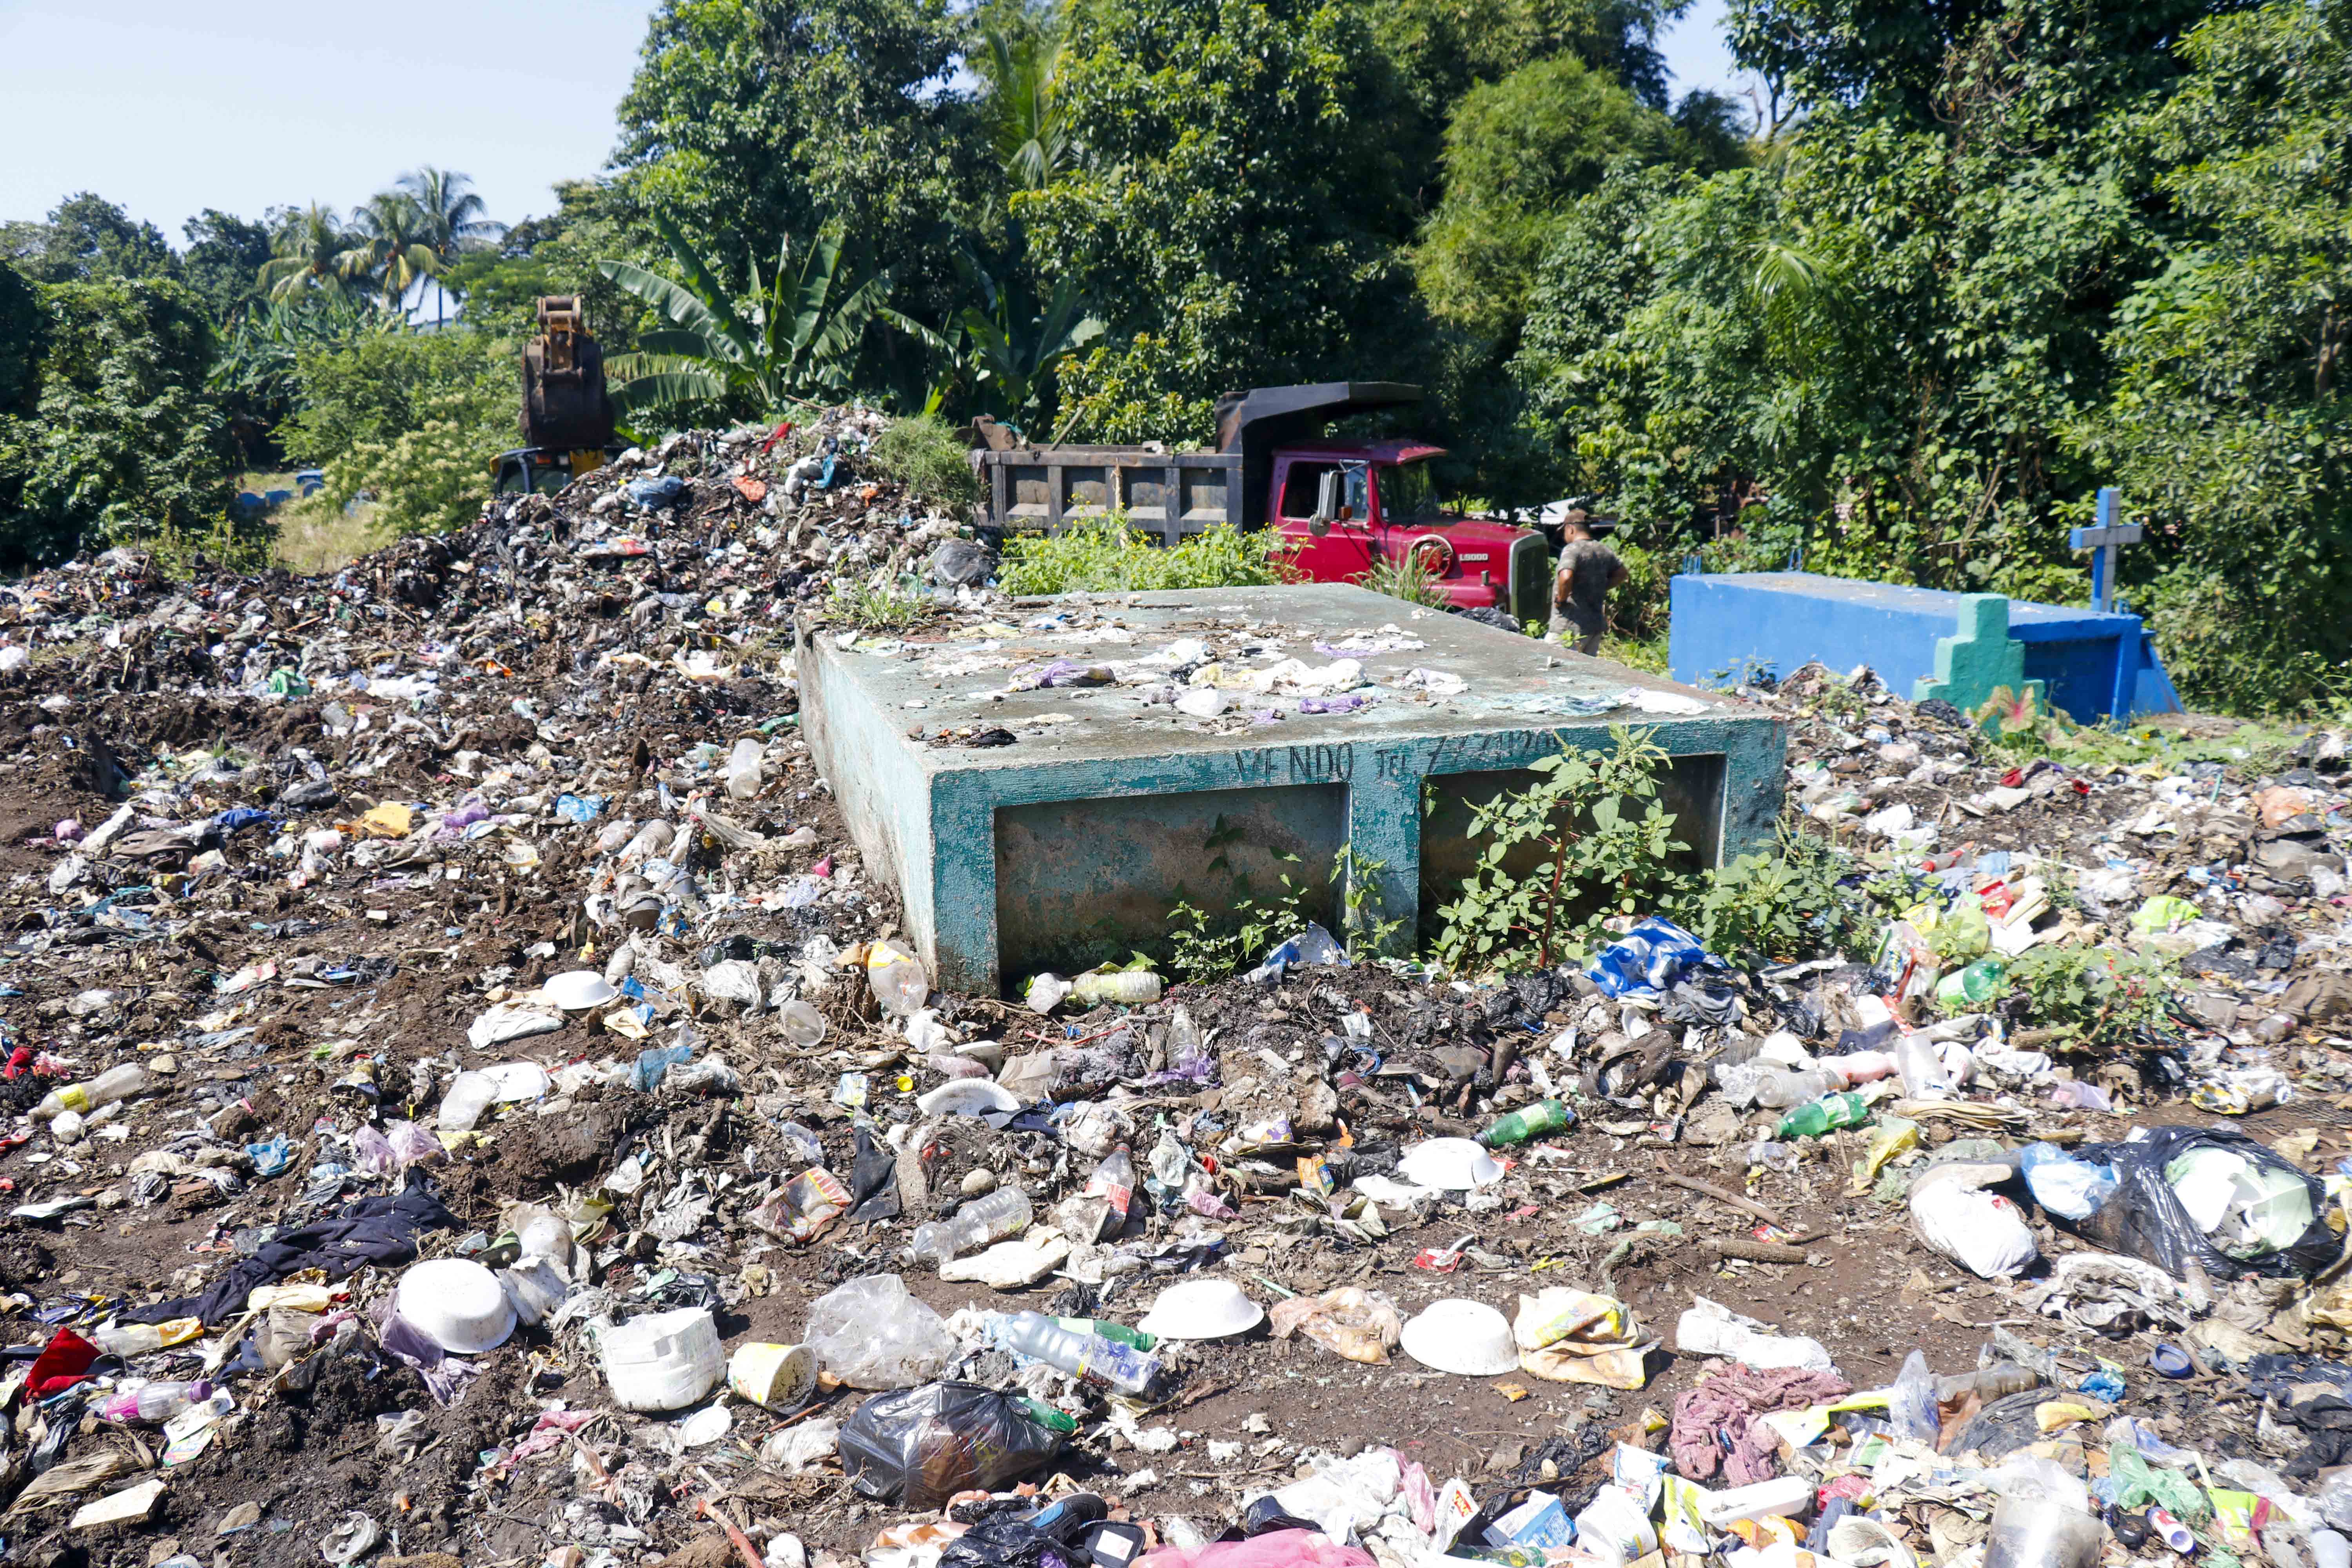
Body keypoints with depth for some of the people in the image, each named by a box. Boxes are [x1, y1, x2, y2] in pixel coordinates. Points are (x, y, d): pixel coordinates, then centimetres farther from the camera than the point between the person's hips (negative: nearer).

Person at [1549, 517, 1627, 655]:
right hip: (1597, 624, 8)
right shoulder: (1604, 550, 11)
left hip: (1571, 627, -8)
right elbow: (1621, 573, 23)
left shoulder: (1572, 550, -15)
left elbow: (1566, 578, -31)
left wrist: (1560, 600, -15)